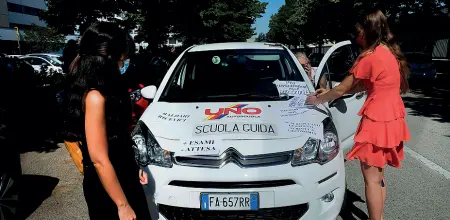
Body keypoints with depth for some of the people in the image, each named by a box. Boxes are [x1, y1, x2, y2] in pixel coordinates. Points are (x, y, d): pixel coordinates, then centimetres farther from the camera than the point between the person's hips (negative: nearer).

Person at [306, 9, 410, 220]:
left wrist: (317, 99, 5)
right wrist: (330, 92, 14)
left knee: (371, 178, 0)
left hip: (377, 120, -9)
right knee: (378, 174, 18)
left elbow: (342, 89, -9)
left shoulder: (369, 56, -15)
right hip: (393, 118, 9)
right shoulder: (391, 52, 12)